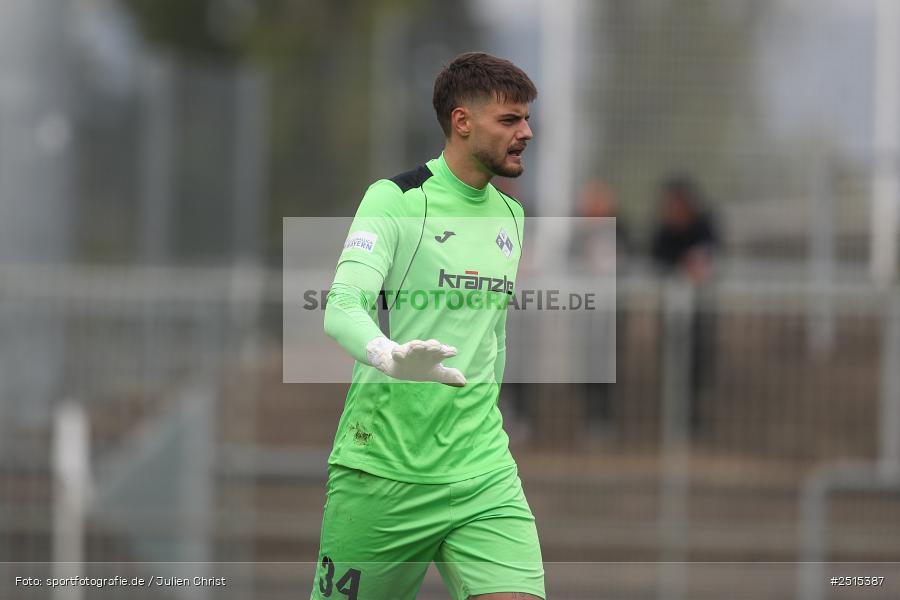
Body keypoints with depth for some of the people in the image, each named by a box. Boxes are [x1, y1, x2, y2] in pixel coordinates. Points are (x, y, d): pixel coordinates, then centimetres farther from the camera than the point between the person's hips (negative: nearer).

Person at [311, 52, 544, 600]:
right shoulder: (395, 199, -7)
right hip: (383, 470, -5)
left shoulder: (512, 216, 14)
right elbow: (342, 308, -20)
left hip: (482, 471, 5)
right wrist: (390, 356, -41)